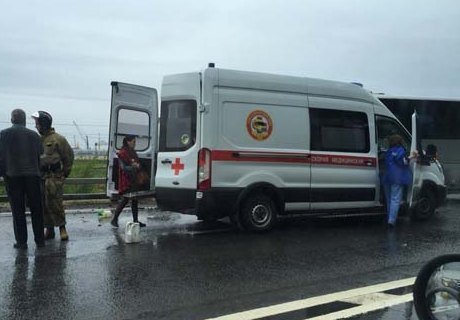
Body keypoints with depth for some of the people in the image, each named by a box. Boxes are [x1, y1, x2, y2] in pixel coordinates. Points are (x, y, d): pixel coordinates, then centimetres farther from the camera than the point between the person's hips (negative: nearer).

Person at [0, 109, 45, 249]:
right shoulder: (33, 135, 3)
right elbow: (41, 156, 4)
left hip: (13, 176, -1)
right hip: (32, 175, 1)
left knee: (18, 211, 6)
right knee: (36, 209, 10)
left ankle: (21, 241, 7)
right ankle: (39, 240, 14)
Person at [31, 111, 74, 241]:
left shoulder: (58, 139, -6)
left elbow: (69, 155, -2)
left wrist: (65, 172, 1)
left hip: (54, 176, -7)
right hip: (40, 176, 7)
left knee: (54, 203, -11)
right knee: (44, 204, 8)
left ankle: (62, 227, 2)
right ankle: (49, 230, 17)